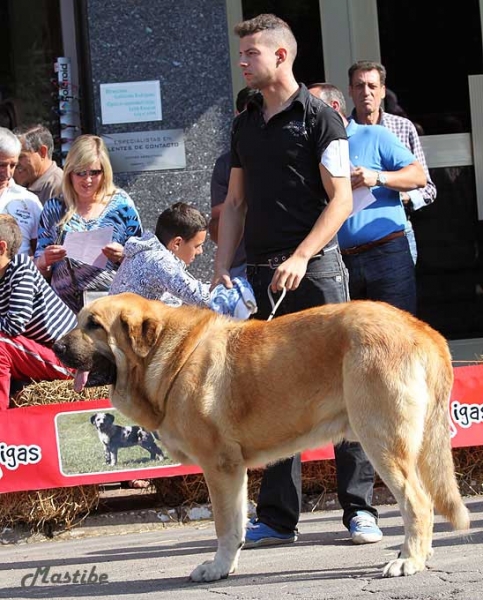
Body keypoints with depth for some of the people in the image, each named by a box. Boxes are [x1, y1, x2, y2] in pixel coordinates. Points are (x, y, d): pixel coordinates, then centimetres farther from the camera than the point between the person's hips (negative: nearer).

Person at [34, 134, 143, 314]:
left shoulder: (121, 204, 8)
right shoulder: (54, 208, 12)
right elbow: (40, 271, 15)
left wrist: (122, 256, -9)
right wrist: (44, 262, -7)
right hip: (65, 307, 1)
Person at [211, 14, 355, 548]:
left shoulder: (319, 118, -2)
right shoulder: (244, 125, 16)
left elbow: (341, 200, -8)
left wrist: (300, 258, -19)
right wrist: (222, 267, 6)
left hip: (316, 268, -6)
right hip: (262, 273, 6)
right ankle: (277, 518, 8)